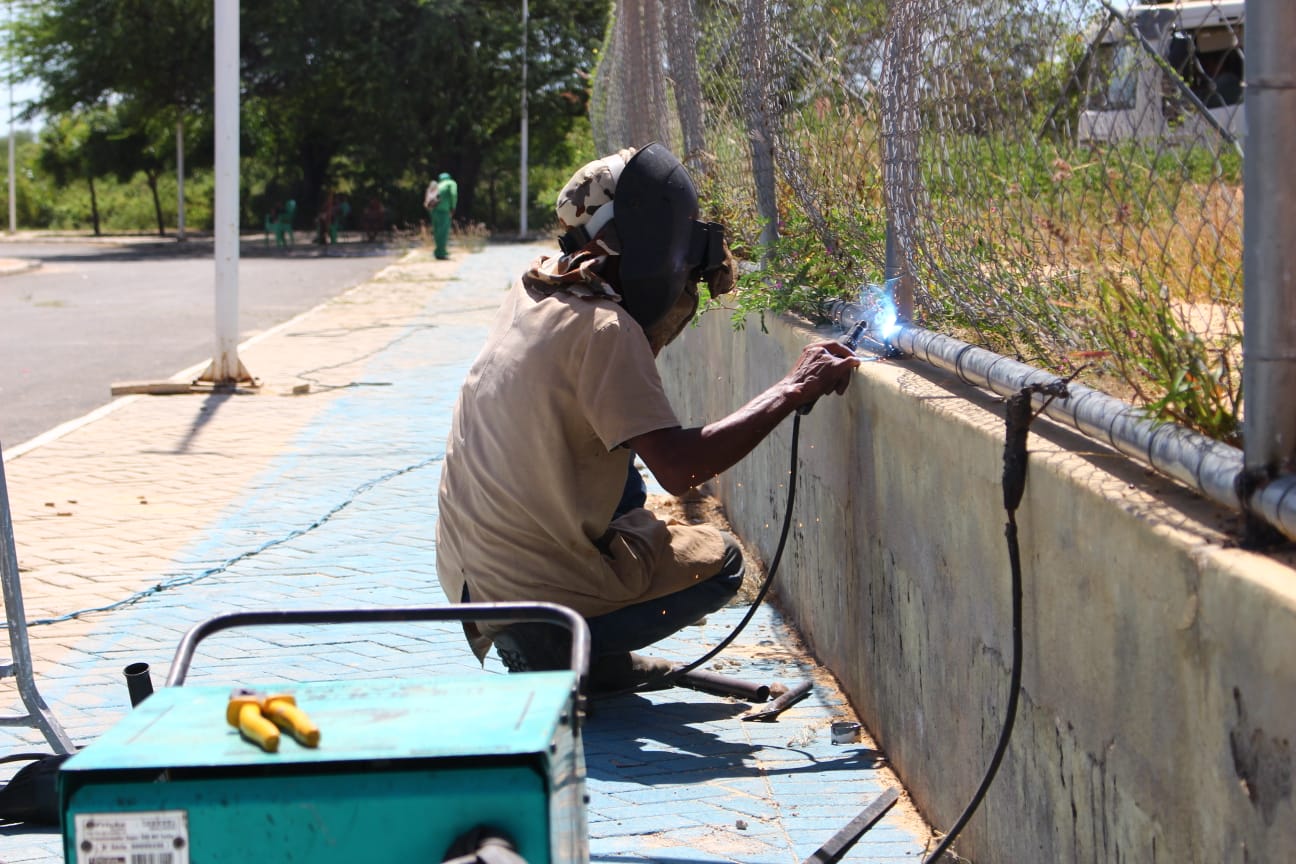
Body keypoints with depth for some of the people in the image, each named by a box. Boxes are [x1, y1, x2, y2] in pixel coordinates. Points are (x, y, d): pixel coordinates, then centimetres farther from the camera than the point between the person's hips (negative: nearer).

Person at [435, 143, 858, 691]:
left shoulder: (534, 290, 5)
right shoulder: (603, 328, -19)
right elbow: (678, 468, -26)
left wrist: (688, 282, 10)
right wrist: (793, 390, -20)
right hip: (539, 591, -8)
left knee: (621, 466, 29)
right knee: (719, 562, 14)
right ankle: (554, 650, -1)